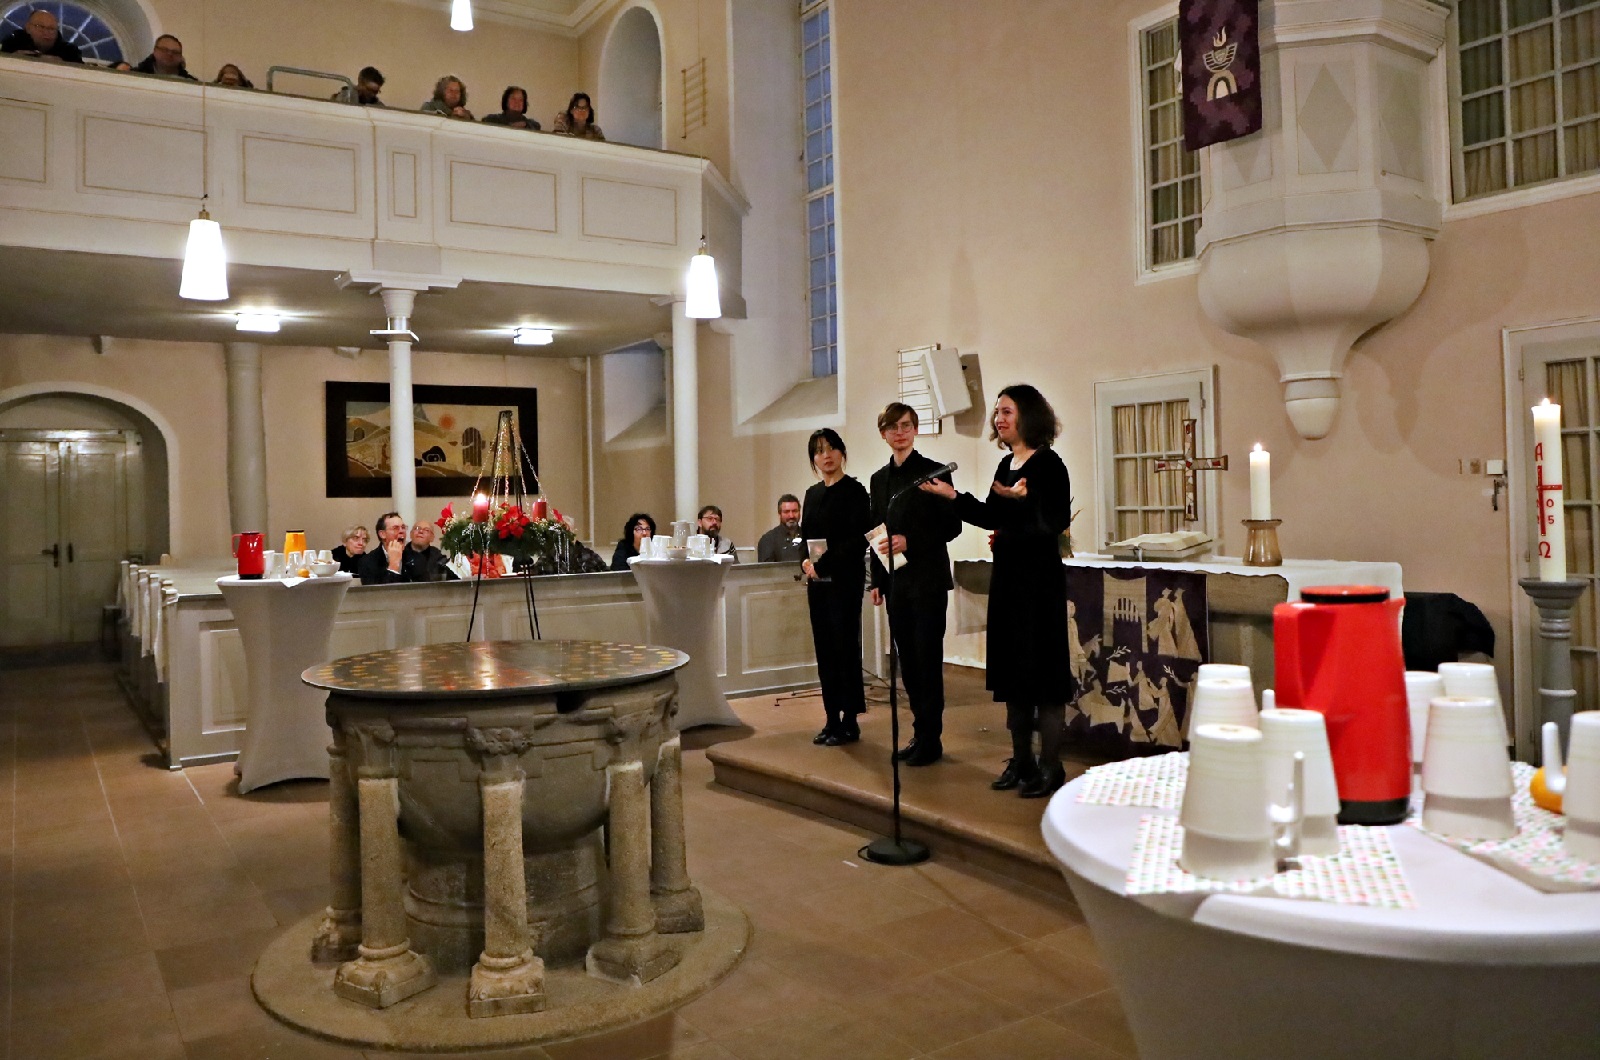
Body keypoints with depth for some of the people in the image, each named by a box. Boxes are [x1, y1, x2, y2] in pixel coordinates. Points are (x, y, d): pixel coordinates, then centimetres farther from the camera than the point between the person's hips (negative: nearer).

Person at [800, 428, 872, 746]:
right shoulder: (813, 494, 13)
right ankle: (832, 719, 15)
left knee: (845, 647, -3)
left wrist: (824, 563, -17)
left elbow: (859, 540, -14)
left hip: (844, 580, -6)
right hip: (817, 582, 6)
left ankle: (850, 722, 5)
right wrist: (805, 562, -4)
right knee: (824, 650, 7)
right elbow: (805, 536, 15)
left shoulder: (854, 491, -6)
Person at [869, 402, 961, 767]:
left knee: (928, 659, -2)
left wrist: (911, 541, -18)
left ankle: (930, 739, 6)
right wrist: (877, 580, 12)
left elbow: (952, 525, -8)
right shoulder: (880, 479, 12)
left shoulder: (933, 472, -5)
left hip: (928, 579, -6)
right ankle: (921, 733, 19)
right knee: (908, 661, 10)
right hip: (895, 581, 6)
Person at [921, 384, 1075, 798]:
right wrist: (952, 495, 7)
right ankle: (1021, 761, 23)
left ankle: (1051, 766, 7)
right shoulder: (1007, 464, 13)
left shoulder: (1047, 464, -11)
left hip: (1039, 576, -9)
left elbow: (1058, 521, -20)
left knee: (1041, 668, -3)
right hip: (1008, 574, 9)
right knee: (1012, 668, 12)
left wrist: (1024, 497, -30)